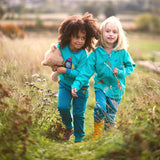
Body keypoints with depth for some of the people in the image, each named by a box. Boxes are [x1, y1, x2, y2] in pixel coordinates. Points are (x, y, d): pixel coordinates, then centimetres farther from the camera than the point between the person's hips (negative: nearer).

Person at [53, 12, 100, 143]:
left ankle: (79, 139, 22)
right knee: (63, 107, -14)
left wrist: (65, 71, -34)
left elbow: (79, 74, -24)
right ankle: (69, 127, 16)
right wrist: (54, 67, -14)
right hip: (64, 84, 2)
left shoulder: (83, 55, -22)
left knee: (79, 114, 4)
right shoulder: (61, 47, -13)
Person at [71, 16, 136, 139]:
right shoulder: (96, 53, -7)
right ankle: (96, 134, -2)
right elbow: (87, 71, -8)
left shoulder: (122, 53, -6)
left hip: (116, 88, 1)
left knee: (111, 114, 8)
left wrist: (120, 72, -15)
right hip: (101, 86, -1)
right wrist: (76, 85, -19)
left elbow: (131, 66, 5)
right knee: (100, 108, -24)